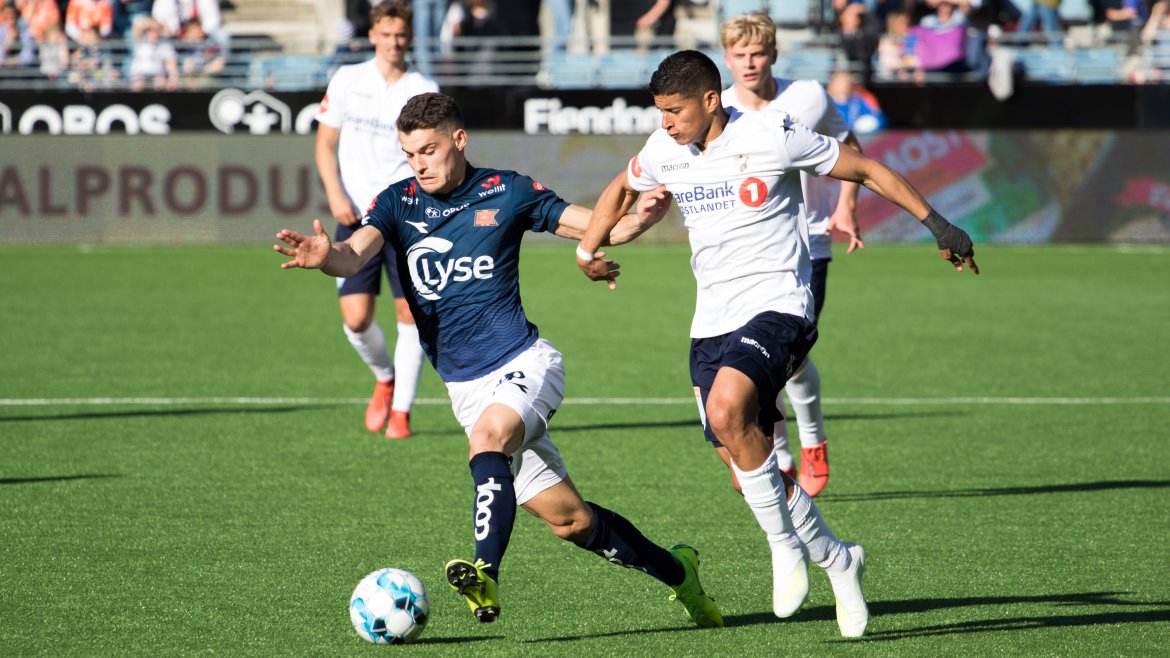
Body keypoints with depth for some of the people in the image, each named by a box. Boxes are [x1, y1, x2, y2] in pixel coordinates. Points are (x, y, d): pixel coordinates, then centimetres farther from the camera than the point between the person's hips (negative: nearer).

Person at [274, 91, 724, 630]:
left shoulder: (507, 193, -2)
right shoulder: (398, 203, 3)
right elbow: (356, 254, -16)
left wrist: (643, 216, -21)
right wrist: (327, 256, -40)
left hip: (523, 363, -3)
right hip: (465, 385, 3)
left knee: (488, 435, -36)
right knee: (569, 520, 4)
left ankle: (485, 578, -46)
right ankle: (676, 571, 23)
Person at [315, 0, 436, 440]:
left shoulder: (425, 91, 2)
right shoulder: (347, 80, 5)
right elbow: (325, 143, 9)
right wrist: (335, 195, -6)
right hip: (356, 217, 1)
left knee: (411, 312, -6)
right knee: (356, 318, -8)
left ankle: (401, 411, 5)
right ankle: (384, 378, 23)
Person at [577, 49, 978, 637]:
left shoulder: (772, 137, -10)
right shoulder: (664, 152, 5)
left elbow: (866, 170, -1)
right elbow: (621, 187, 28)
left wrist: (935, 223, -2)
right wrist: (587, 249, 20)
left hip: (775, 307, -6)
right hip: (712, 323, 6)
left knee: (726, 409, -33)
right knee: (747, 478, 3)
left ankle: (785, 547, -17)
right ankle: (835, 559, 26)